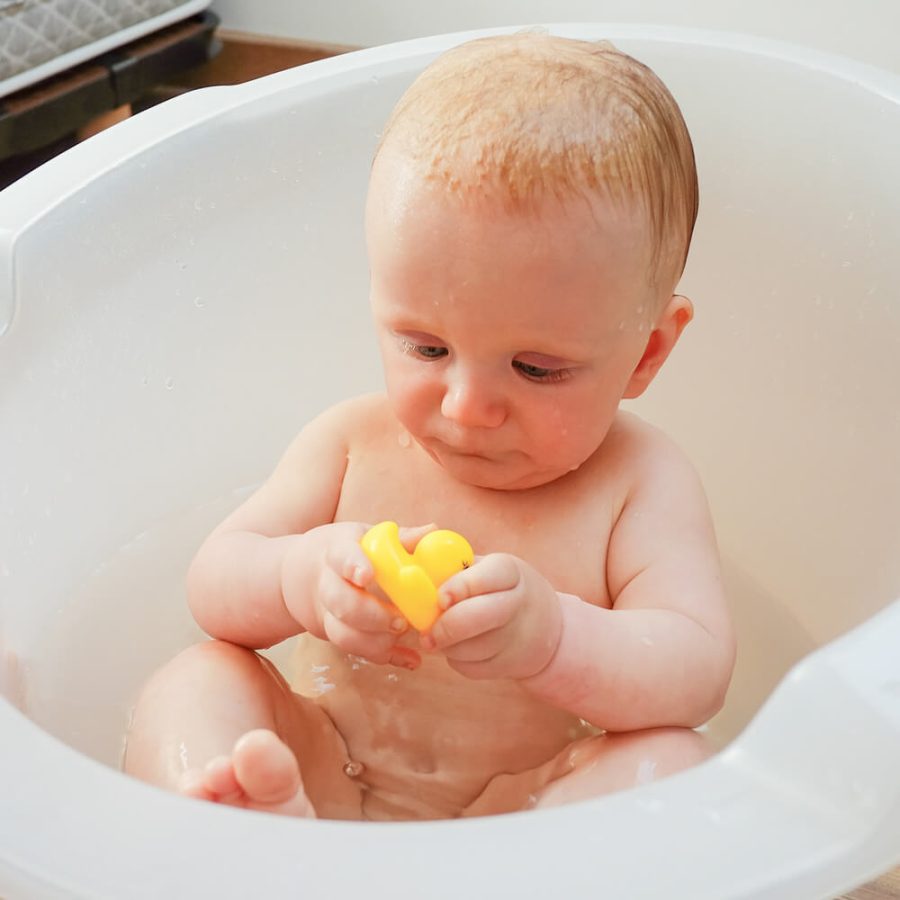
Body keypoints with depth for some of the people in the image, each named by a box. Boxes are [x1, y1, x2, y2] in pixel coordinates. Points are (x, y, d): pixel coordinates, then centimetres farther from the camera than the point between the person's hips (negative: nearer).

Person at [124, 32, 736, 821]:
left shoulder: (640, 482, -9)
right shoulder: (354, 443, -1)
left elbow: (699, 670, -20)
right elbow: (212, 586, -2)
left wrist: (552, 639, -42)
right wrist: (299, 579, -27)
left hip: (530, 815, -2)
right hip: (325, 780, 3)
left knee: (675, 760, -29)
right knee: (195, 682, -16)